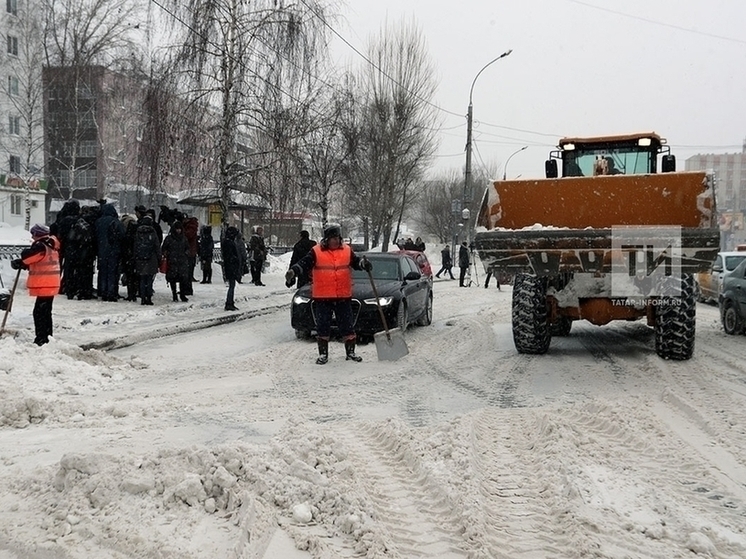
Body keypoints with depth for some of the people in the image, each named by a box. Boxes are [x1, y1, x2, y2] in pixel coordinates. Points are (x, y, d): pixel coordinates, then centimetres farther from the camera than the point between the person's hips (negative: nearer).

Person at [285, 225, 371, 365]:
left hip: (344, 296, 2)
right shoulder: (316, 252, -4)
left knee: (347, 325, 7)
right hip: (322, 297, -2)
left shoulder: (347, 250, 6)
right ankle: (323, 354, 13)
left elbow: (356, 261, 14)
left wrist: (364, 263, -8)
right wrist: (293, 272, -25)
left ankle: (350, 352, 19)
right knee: (323, 326, 3)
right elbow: (304, 264, -8)